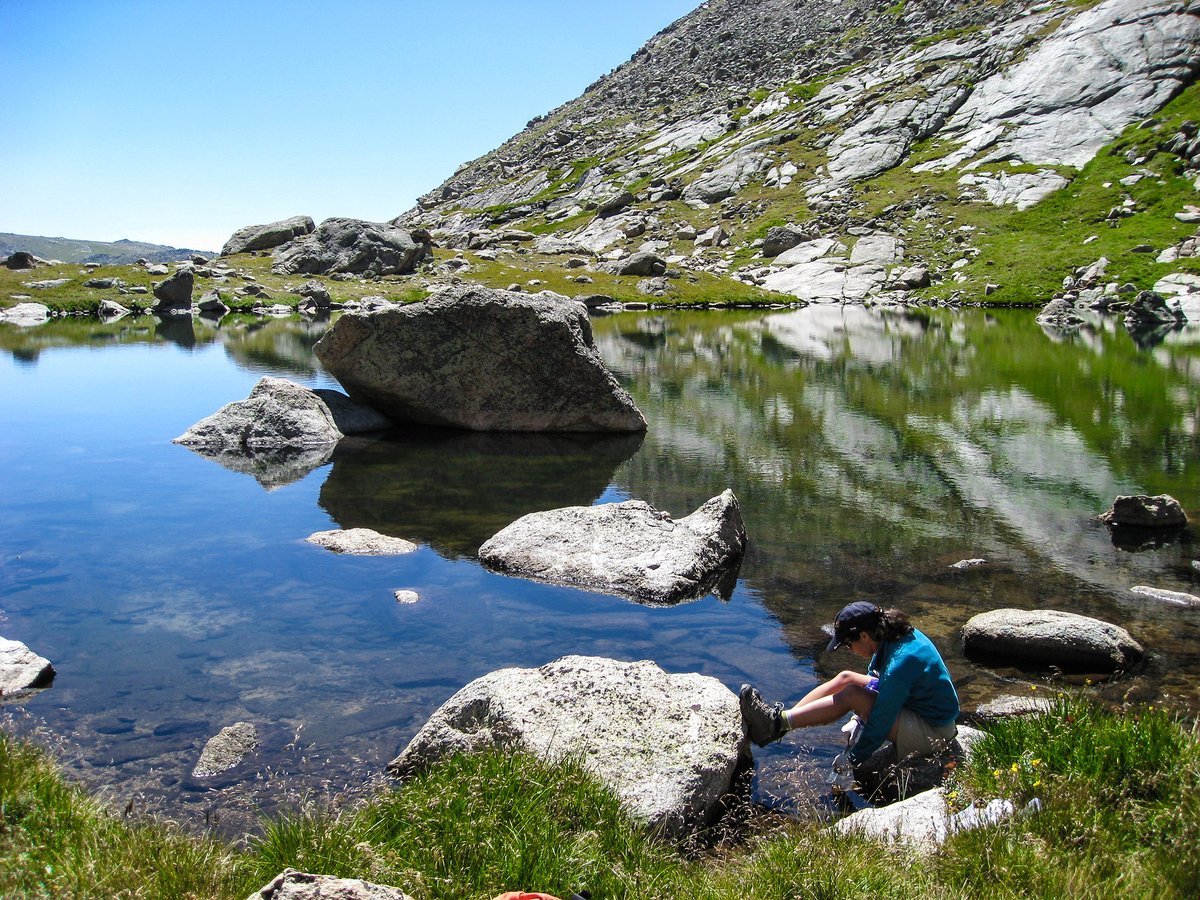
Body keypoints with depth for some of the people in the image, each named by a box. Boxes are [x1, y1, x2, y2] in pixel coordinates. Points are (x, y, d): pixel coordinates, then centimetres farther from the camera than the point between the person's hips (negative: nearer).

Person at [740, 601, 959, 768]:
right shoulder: (898, 635, -4)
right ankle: (779, 720, -1)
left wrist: (855, 760, -14)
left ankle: (777, 722, -16)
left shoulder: (900, 663, -31)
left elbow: (881, 720, -24)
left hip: (931, 733, -9)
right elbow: (876, 680, 11)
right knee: (845, 678, 5)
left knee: (851, 694, -21)